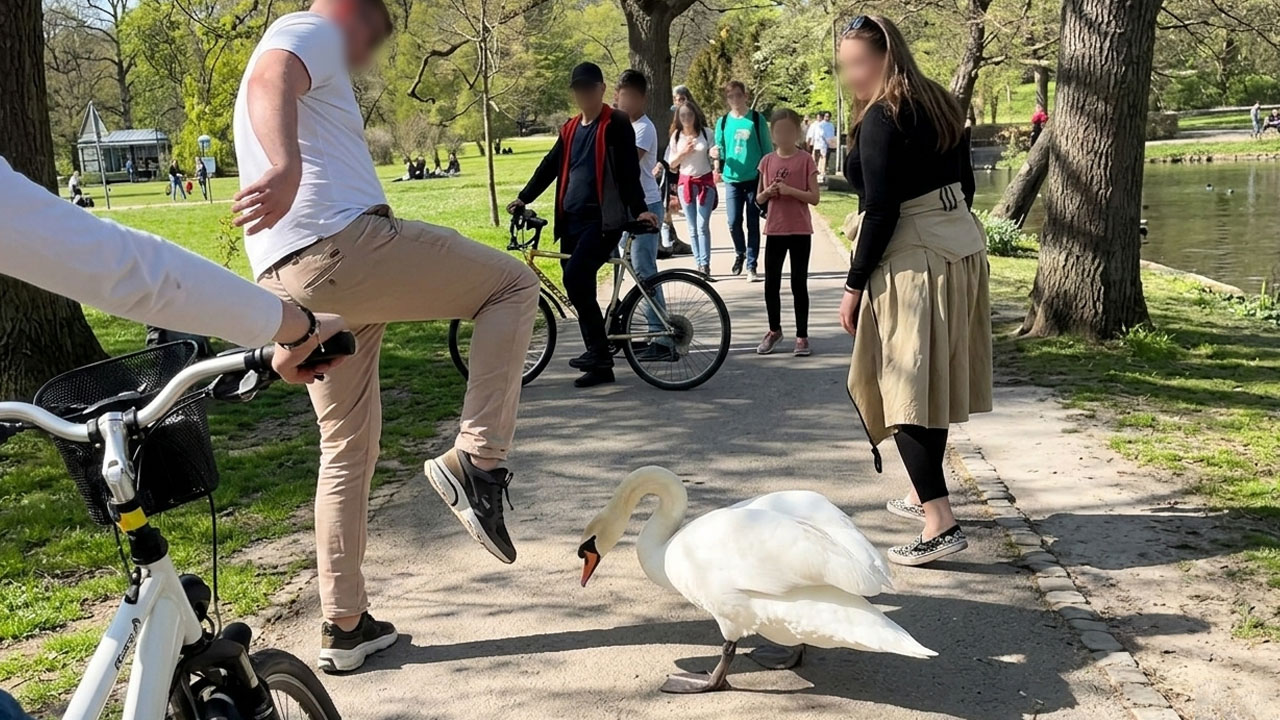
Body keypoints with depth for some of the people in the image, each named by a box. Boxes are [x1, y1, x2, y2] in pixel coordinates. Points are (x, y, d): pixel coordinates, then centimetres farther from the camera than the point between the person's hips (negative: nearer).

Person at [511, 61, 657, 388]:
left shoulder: (616, 124, -2)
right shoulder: (570, 129, 18)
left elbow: (629, 169, -10)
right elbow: (550, 166, 21)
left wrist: (639, 209, -20)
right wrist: (523, 198, 13)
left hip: (604, 218, -7)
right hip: (573, 220, 7)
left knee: (575, 278, -23)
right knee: (580, 287, 6)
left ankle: (600, 349, -13)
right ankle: (600, 364, 13)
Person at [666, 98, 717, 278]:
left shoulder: (706, 133, -2)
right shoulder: (676, 137, 5)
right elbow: (671, 164, 6)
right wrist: (683, 152, -10)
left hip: (705, 182, -3)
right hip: (685, 182, 3)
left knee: (702, 226, -12)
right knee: (692, 228, 5)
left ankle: (705, 265, -12)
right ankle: (699, 264, 11)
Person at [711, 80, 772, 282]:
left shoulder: (757, 119, -1)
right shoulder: (723, 121, 6)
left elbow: (767, 148, 2)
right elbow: (721, 149, 13)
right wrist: (716, 154, -11)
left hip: (754, 179, -2)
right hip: (732, 180, 2)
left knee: (753, 224, 1)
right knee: (734, 223, 1)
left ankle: (751, 265, 7)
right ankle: (740, 254, 28)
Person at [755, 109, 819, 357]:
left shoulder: (805, 160, -4)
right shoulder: (767, 161, 5)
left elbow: (814, 197, -8)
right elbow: (759, 198, 10)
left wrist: (790, 190, -20)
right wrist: (768, 192, -11)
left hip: (800, 230, -3)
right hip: (775, 230, 3)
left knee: (799, 284, 2)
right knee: (771, 283, 9)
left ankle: (802, 336, 9)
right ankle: (774, 330, 27)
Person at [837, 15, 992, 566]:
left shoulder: (882, 118, -14)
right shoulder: (940, 104, 12)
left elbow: (881, 211, -18)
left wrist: (854, 285, -13)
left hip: (912, 258, -9)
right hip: (962, 244, 9)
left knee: (901, 385, -6)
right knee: (930, 379, 19)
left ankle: (940, 522, -11)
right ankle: (924, 494, 33)